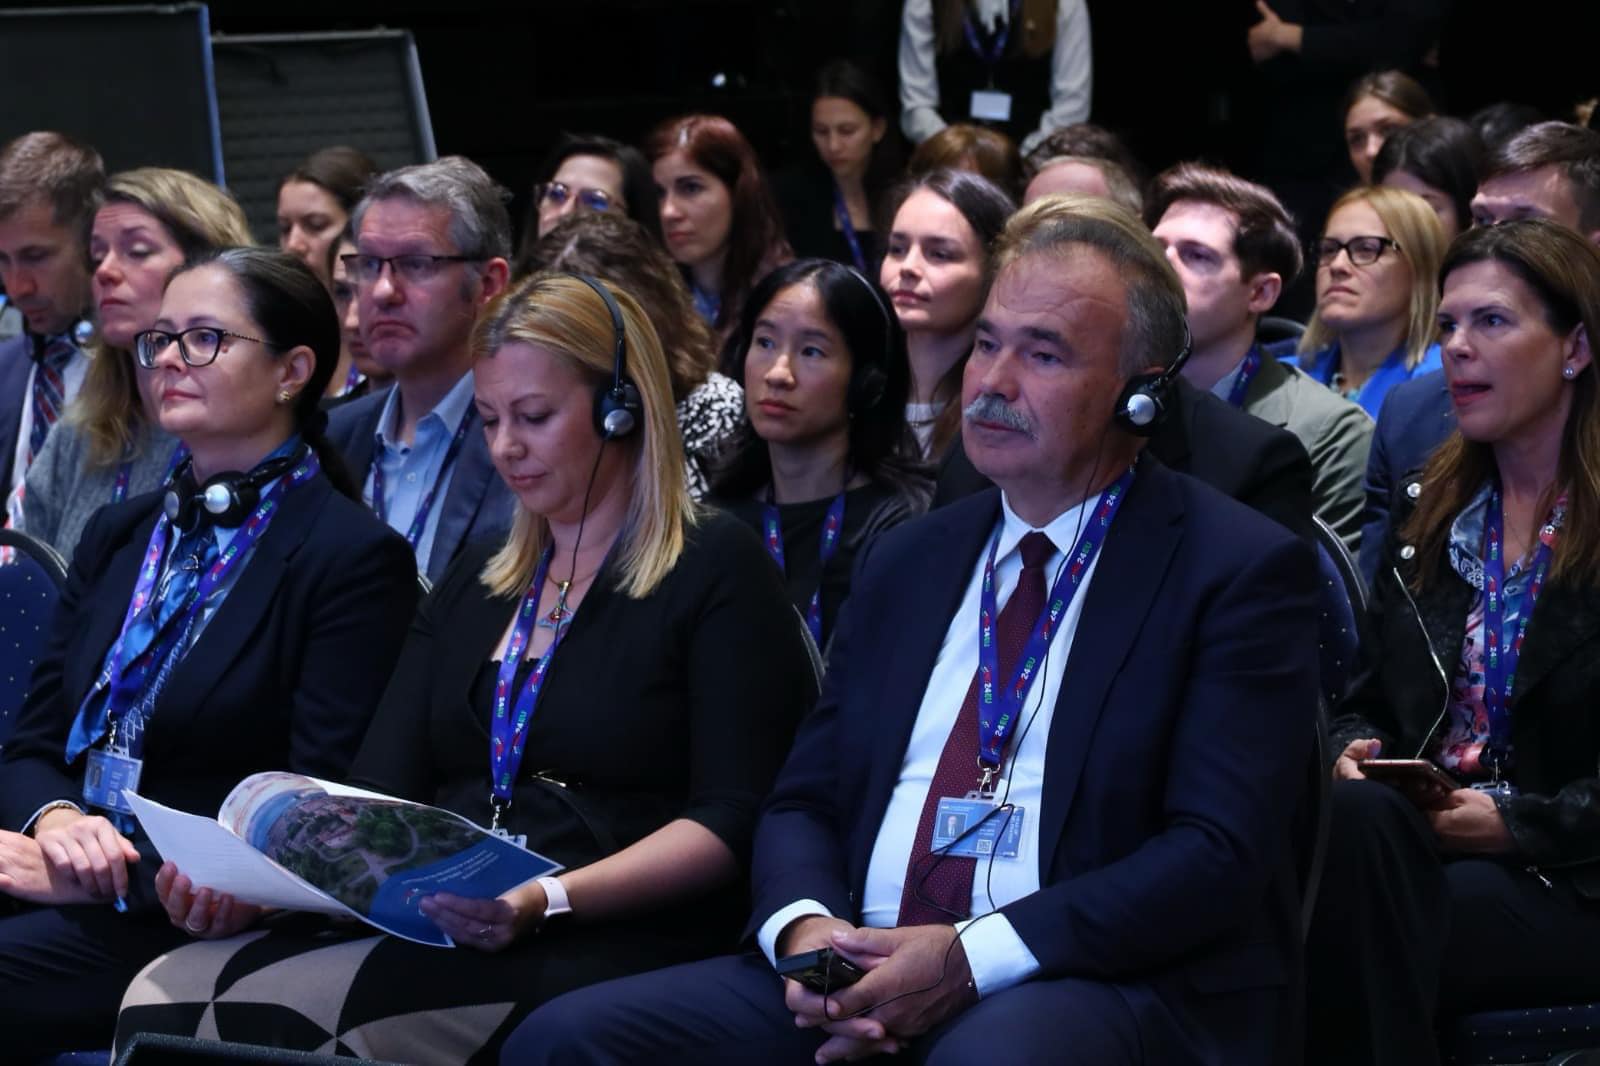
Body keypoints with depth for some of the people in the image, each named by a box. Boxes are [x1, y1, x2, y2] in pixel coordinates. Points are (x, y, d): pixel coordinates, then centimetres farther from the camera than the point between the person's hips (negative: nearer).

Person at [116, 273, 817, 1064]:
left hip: (608, 947, -6)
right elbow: (380, 790, 14)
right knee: (166, 992, -23)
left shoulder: (718, 572, 3)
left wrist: (549, 900, -22)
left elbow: (730, 821, -7)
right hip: (435, 936, 6)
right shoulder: (474, 584, 23)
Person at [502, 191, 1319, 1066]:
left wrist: (972, 957, -19)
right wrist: (803, 926, -7)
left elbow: (1219, 851, -10)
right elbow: (803, 801, 18)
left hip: (1110, 987, -6)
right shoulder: (906, 562, 20)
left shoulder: (1241, 570, 0)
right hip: (864, 969, 6)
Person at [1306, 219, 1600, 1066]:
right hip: (1416, 833, 4)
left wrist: (1515, 825, -15)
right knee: (1353, 815, -33)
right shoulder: (1428, 508, 18)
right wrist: (1353, 752, 0)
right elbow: (1374, 698, 22)